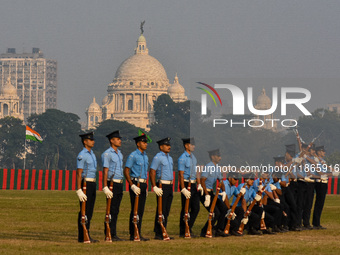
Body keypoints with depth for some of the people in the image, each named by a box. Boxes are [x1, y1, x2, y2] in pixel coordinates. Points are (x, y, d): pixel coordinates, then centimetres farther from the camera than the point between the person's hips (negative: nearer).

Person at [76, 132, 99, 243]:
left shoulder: (92, 154, 17)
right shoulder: (82, 155, -13)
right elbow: (79, 174, -16)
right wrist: (79, 190, -21)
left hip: (92, 184, 9)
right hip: (85, 184, -9)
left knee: (89, 211, 9)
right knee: (84, 211, -7)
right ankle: (82, 237, -5)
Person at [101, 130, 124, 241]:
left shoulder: (119, 154, 16)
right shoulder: (107, 154, -9)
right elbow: (105, 171, -14)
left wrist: (121, 186, 17)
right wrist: (105, 187, -20)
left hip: (119, 185, 8)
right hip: (112, 184, -8)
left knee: (115, 211, 8)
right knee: (111, 210, -7)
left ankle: (112, 234, 11)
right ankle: (110, 235, -5)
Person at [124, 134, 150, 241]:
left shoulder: (145, 156, 16)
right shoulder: (133, 156, -9)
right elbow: (126, 171, -13)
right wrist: (132, 186, -20)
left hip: (143, 185, 8)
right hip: (136, 185, -8)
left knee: (141, 210, 8)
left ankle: (138, 234, 12)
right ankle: (133, 235, -4)